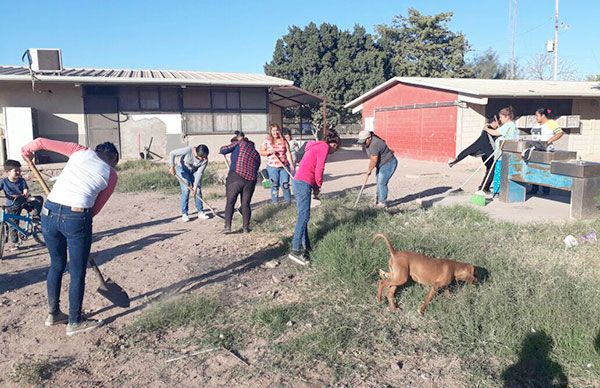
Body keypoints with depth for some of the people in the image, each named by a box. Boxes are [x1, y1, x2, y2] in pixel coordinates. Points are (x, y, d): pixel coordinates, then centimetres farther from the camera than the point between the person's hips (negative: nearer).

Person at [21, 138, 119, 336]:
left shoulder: (80, 151, 10)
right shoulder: (111, 175, 6)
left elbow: (41, 142, 10)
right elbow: (95, 209, 8)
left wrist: (26, 150, 29)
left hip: (49, 212, 5)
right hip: (76, 218, -4)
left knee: (56, 264, 23)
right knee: (77, 273, 11)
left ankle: (53, 314, 38)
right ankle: (75, 322, 24)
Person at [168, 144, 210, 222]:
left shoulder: (205, 160, -24)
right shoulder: (188, 150, -35)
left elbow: (199, 173, -21)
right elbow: (172, 153, -29)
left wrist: (195, 186, -25)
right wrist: (172, 166, -33)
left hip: (194, 171, 4)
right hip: (182, 168, -3)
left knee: (198, 190, -2)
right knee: (186, 190, -13)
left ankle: (200, 212, 9)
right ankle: (184, 214, -6)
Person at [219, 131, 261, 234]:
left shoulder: (240, 143, 7)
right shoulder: (256, 153, 22)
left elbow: (224, 150, 0)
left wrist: (221, 150, 21)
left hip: (235, 177, -4)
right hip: (250, 180, 4)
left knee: (230, 202, 2)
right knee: (246, 203, 13)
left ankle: (227, 226, -5)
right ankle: (246, 227, 16)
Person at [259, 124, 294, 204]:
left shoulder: (284, 141, 5)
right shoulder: (267, 141, 3)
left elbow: (288, 153, 1)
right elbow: (261, 152, 5)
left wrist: (291, 164, -7)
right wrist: (269, 152, -15)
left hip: (284, 166, 1)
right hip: (272, 167, 0)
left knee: (285, 185, 0)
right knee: (274, 185, 5)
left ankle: (288, 201, 12)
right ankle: (275, 202, 14)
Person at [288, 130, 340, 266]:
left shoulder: (316, 146, 25)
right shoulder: (325, 147, -4)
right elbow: (319, 169, -11)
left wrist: (315, 187, 18)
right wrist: (318, 186, 3)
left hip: (299, 182, 10)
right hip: (304, 183, -10)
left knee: (303, 215, 13)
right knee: (304, 216, -13)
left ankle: (306, 247, 20)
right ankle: (295, 250, -16)